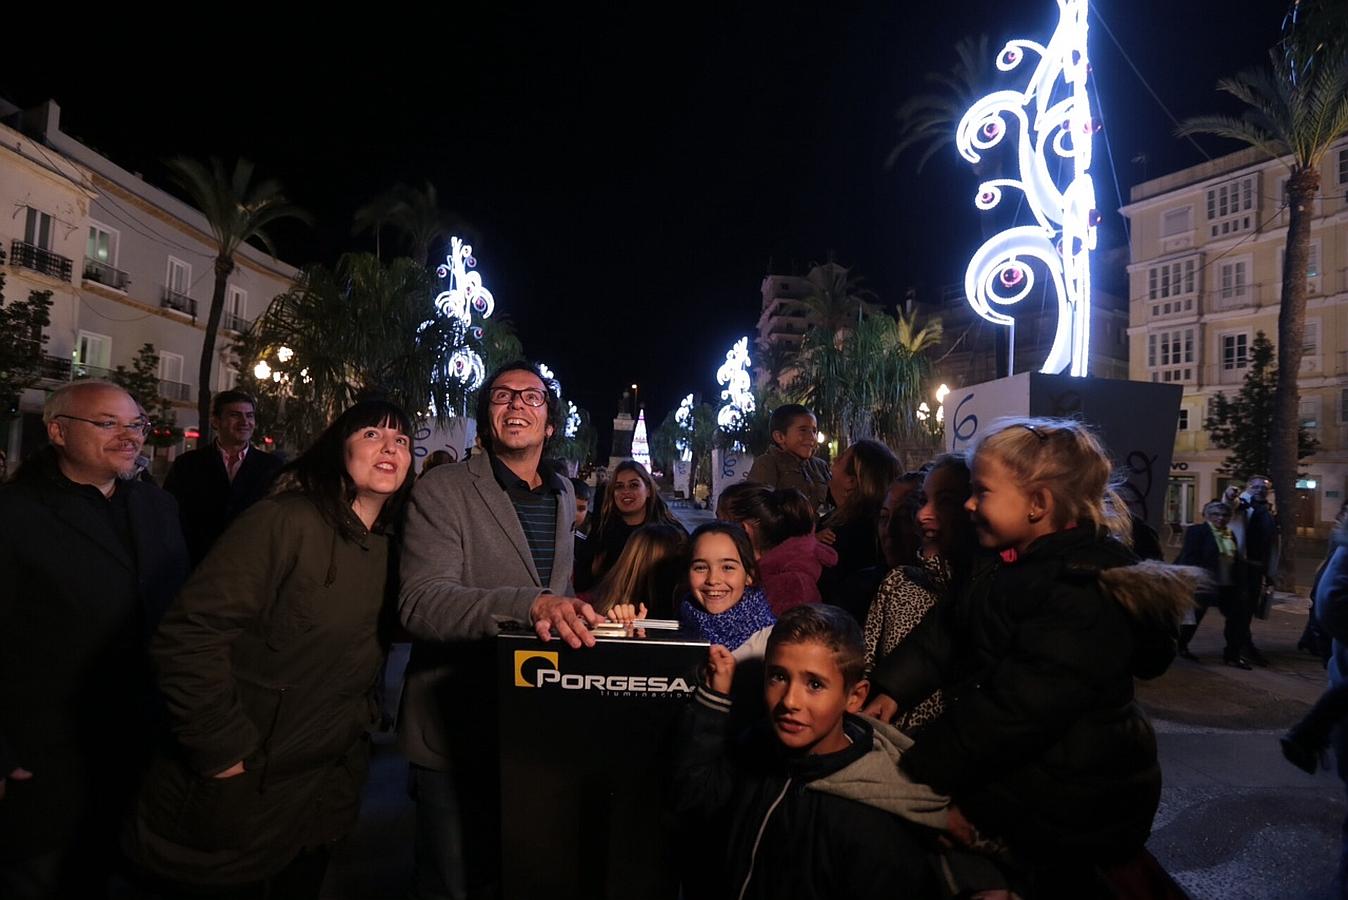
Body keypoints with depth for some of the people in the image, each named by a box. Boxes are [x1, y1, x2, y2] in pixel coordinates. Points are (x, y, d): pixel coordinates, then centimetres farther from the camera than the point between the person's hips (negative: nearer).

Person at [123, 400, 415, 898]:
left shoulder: (390, 547, 3)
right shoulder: (285, 521, -19)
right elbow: (188, 637, -23)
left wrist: (357, 729, 7)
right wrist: (225, 752, -22)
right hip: (234, 801, -6)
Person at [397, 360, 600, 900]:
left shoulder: (564, 497, 9)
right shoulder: (442, 491, -12)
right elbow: (420, 604, -25)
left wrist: (571, 610, 3)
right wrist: (529, 604, -38)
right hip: (458, 729, -5)